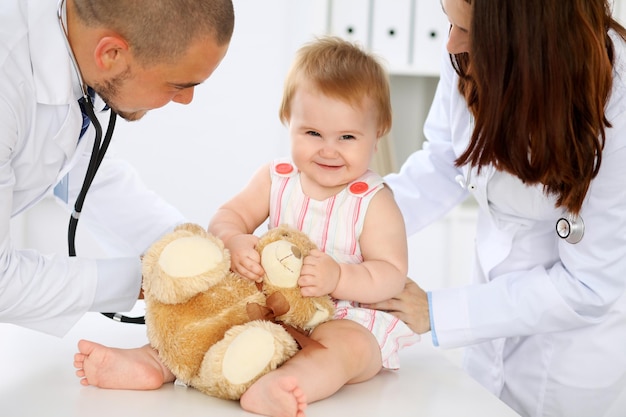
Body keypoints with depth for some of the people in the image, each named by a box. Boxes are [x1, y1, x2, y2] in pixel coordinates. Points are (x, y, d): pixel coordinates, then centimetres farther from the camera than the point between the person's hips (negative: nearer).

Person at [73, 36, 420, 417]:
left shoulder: (374, 202, -9)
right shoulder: (275, 180, 4)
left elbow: (392, 274, -14)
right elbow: (229, 215, 1)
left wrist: (337, 277, -33)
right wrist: (233, 241, -25)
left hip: (348, 318, -5)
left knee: (347, 343, -38)